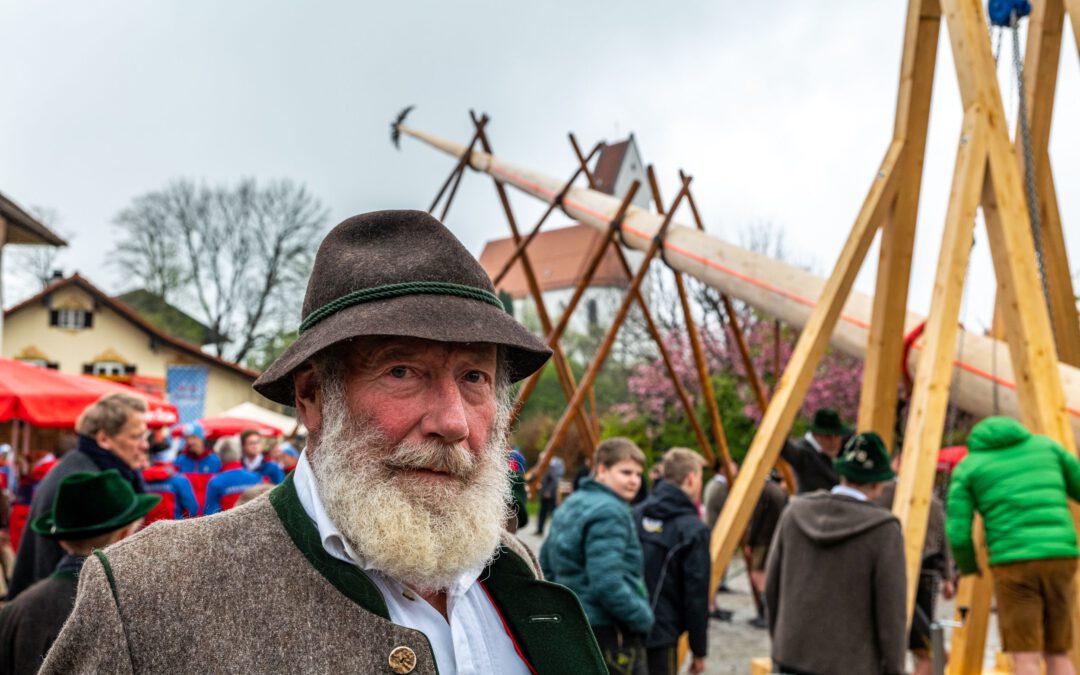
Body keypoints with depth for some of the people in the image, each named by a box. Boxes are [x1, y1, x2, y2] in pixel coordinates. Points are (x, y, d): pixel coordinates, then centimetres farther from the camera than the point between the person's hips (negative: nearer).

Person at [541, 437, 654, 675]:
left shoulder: (570, 504, 12)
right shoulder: (609, 513, -18)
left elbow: (546, 566, 19)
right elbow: (607, 583, -26)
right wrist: (644, 618, -14)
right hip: (611, 635, -10)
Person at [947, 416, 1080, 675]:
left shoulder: (967, 467, 10)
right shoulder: (1044, 445, 19)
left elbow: (958, 534, 2)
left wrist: (969, 567, 22)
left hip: (1014, 563, -3)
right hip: (1059, 557, 3)